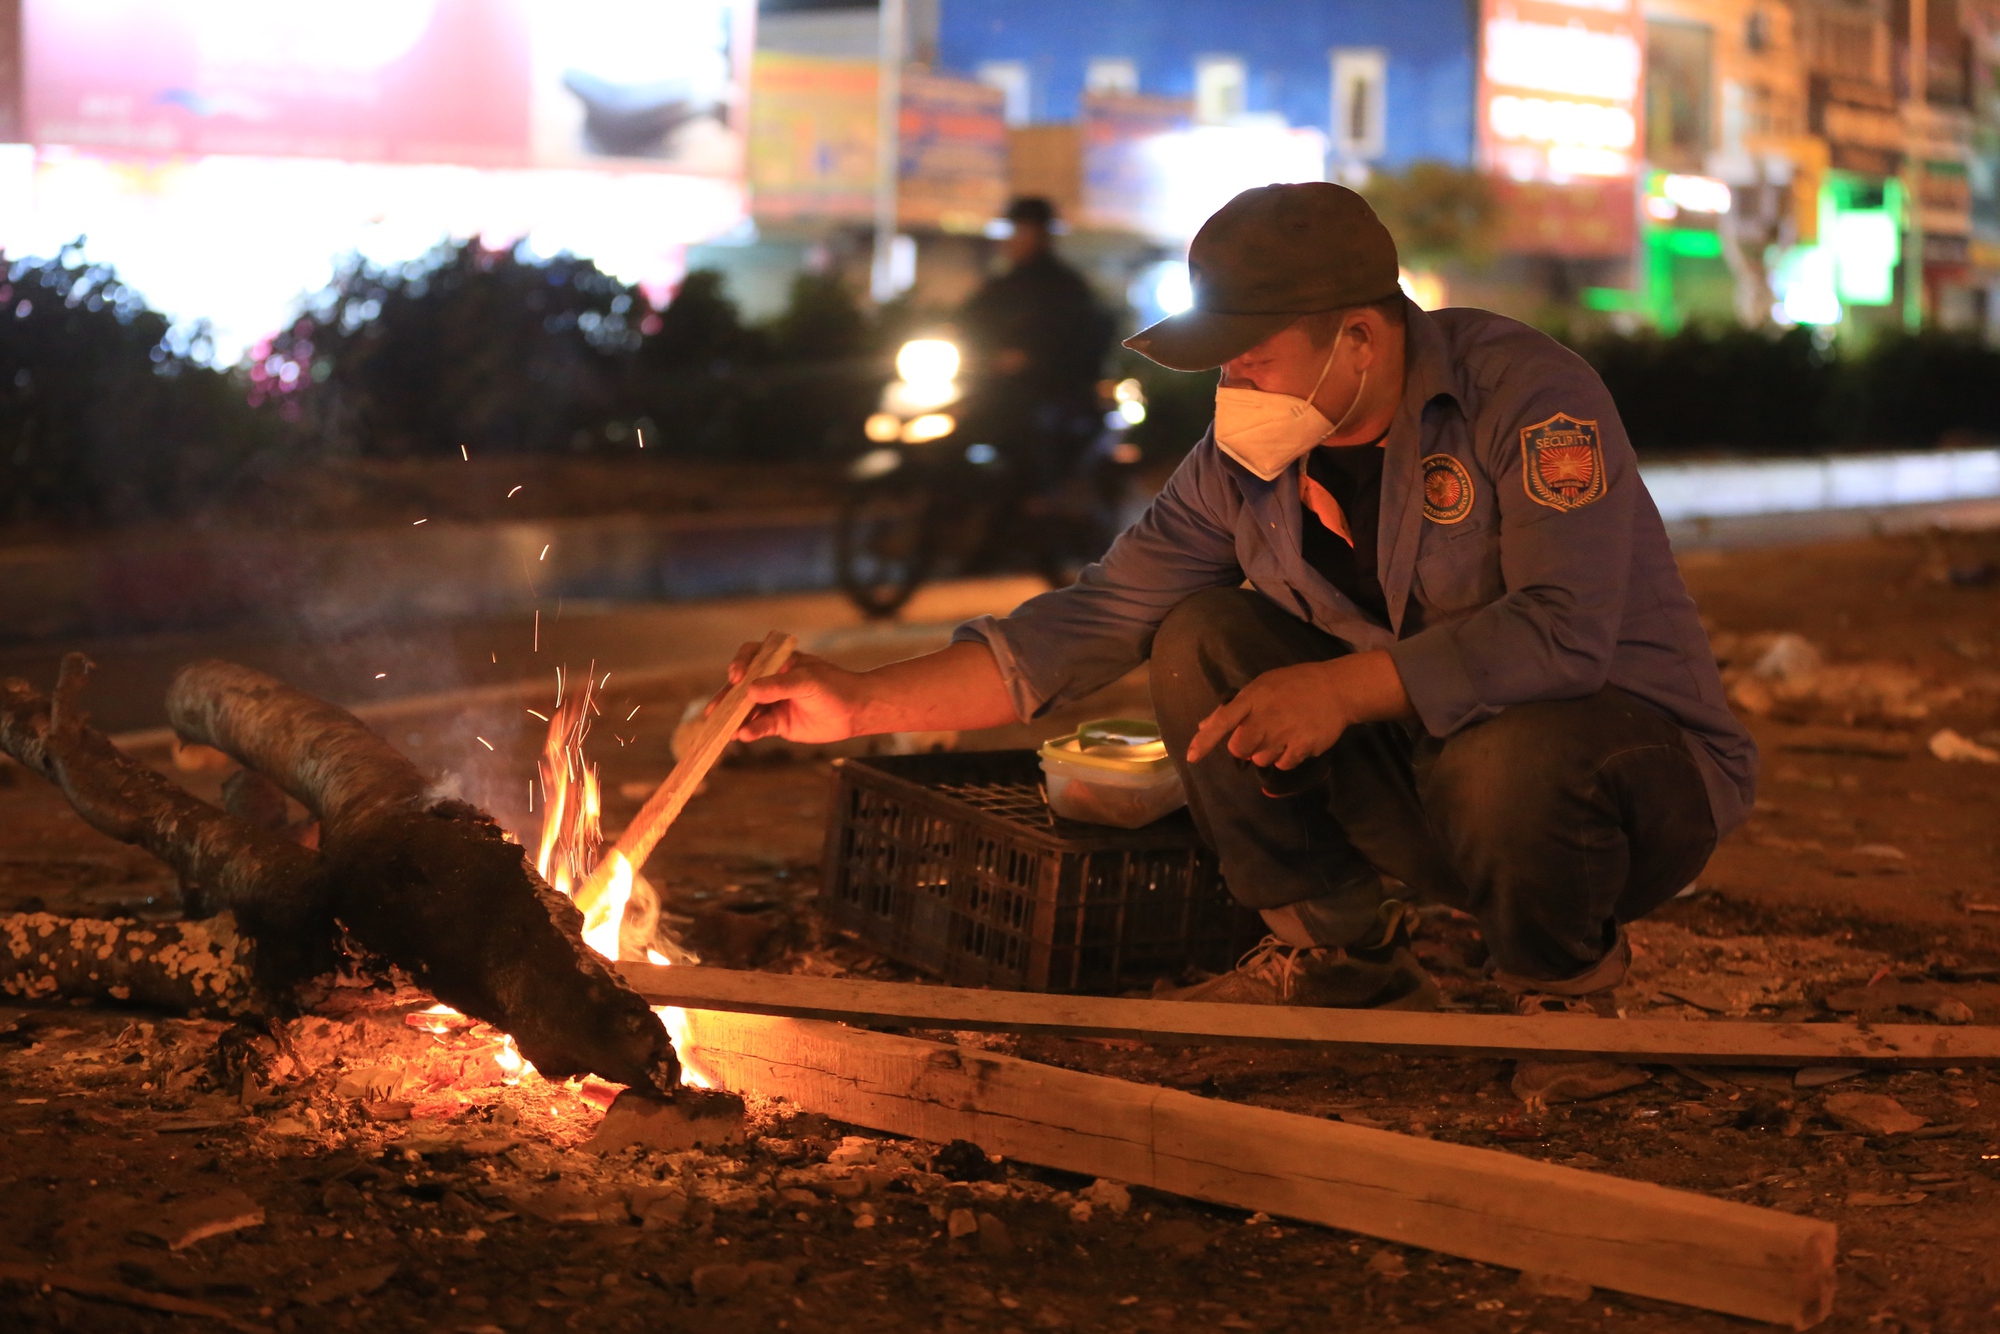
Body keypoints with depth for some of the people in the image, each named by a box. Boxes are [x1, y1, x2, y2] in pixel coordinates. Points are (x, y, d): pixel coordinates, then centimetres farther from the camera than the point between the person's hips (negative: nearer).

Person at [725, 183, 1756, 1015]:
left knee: (1506, 754, -40)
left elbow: (1565, 631, -33)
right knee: (1204, 644, -12)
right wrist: (859, 704, -8)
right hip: (1419, 771, 5)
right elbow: (1091, 621, -1)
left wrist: (1345, 688, -36)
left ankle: (1563, 982, -6)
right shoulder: (1246, 460, -3)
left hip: (1644, 772, -5)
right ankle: (1338, 955, 1)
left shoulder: (1522, 393, -21)